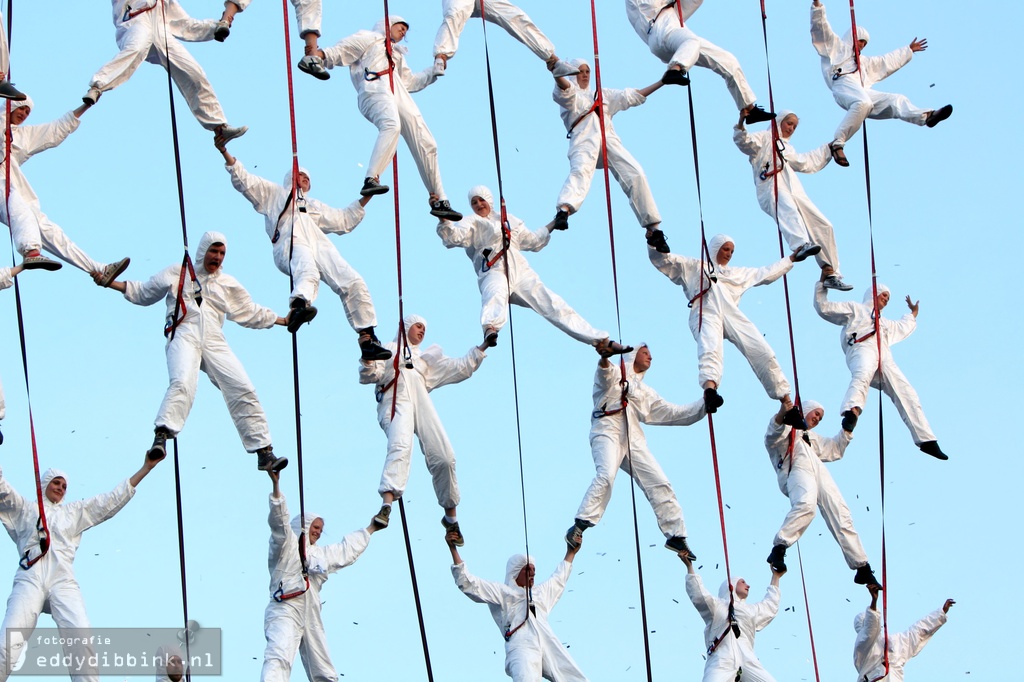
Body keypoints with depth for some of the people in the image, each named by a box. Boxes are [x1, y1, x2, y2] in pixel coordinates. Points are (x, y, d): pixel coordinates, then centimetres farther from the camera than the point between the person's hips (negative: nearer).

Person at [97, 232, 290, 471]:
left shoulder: (228, 284, 26)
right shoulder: (177, 274, 17)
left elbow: (251, 313, 32)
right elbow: (143, 293, 20)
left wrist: (285, 320, 27)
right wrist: (110, 283, 10)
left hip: (214, 342, 4)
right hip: (184, 336, -4)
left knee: (243, 390, -8)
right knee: (183, 382, -33)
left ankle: (264, 453, -4)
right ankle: (160, 438, -44)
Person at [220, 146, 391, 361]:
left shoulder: (315, 206, 45)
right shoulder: (273, 192, 33)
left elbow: (344, 221, 44)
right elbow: (243, 180, 23)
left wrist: (365, 197, 37)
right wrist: (225, 153, 12)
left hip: (320, 246, 5)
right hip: (291, 244, -5)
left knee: (353, 283, -16)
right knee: (308, 271, -41)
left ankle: (368, 339, -18)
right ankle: (299, 305, -71)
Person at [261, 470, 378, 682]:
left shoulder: (321, 554, 29)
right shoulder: (286, 543, 6)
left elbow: (348, 548, 42)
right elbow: (279, 521, -10)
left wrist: (370, 530, 52)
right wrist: (276, 486, -24)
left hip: (311, 618, 8)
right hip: (285, 612, -8)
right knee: (278, 659, -31)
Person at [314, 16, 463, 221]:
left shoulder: (397, 54, 39)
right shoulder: (369, 38, 19)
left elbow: (410, 81, 35)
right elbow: (343, 51, 4)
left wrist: (434, 71, 31)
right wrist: (323, 54, -14)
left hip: (399, 96, 7)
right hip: (375, 88, -7)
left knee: (426, 143, -2)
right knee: (392, 125, -38)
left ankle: (438, 201, 2)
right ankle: (371, 180, -49)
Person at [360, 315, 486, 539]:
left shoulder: (427, 357, 39)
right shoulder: (388, 350, 25)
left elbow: (461, 368, 35)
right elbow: (368, 376, 9)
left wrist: (482, 347, 25)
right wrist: (368, 360, -12)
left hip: (421, 404, 5)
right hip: (396, 401, -5)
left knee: (444, 457, -9)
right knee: (400, 447, -33)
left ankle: (450, 516, 7)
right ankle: (386, 506, -50)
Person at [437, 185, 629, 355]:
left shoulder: (509, 220, 27)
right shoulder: (472, 223, 12)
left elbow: (533, 241, 38)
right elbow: (453, 235, -9)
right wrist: (443, 217, -26)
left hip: (521, 272, 5)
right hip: (494, 273, -5)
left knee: (556, 306, 3)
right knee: (496, 296, -40)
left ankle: (602, 342, 7)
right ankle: (490, 329, -72)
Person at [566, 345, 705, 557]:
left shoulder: (646, 392, 32)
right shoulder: (614, 374, 15)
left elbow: (676, 414, 28)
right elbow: (604, 374, -12)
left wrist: (705, 404, 15)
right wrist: (605, 358, -38)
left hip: (634, 439, 6)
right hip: (607, 431, -6)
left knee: (660, 483, -3)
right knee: (606, 476, -30)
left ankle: (676, 536, 6)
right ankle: (579, 527, -33)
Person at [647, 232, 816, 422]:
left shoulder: (737, 273, 40)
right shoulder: (693, 267, 28)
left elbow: (767, 273, 46)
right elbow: (663, 260, 20)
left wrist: (792, 258, 46)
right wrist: (655, 244, 0)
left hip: (732, 316, 4)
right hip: (706, 314, -4)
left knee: (763, 353, -12)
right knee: (710, 349, -36)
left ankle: (787, 404, -11)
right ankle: (709, 389, -64)